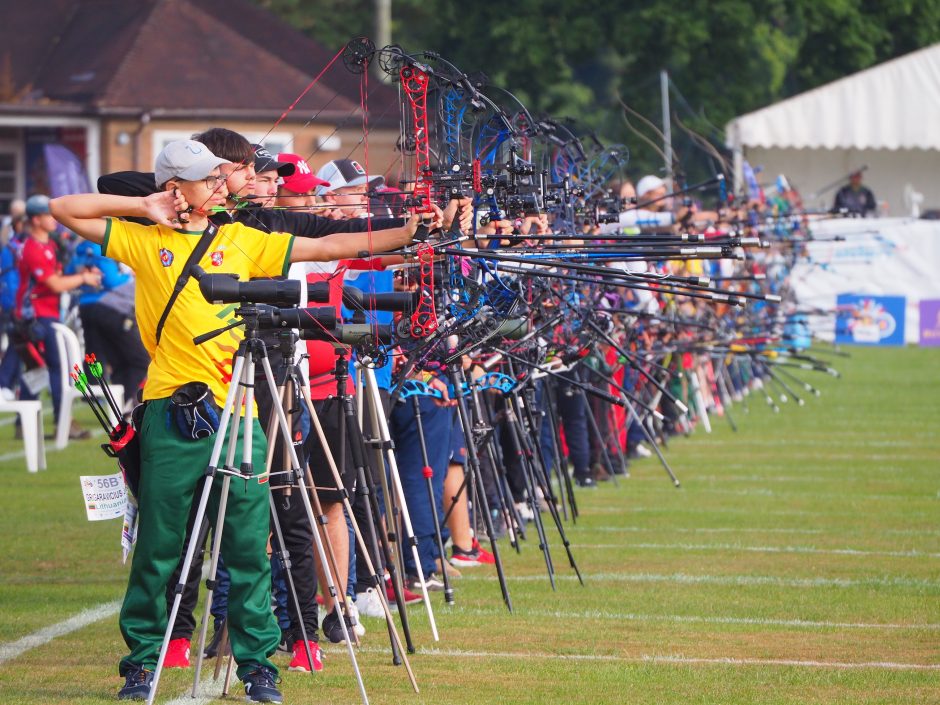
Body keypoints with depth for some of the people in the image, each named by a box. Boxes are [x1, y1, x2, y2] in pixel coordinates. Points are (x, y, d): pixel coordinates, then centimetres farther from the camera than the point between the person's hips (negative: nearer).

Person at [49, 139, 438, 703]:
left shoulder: (242, 241, 14)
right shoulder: (143, 240, 8)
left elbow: (325, 247, 11)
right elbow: (64, 210, 8)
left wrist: (404, 234, 4)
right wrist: (142, 207, 3)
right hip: (172, 410, -2)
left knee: (249, 544, 0)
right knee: (160, 541, 2)